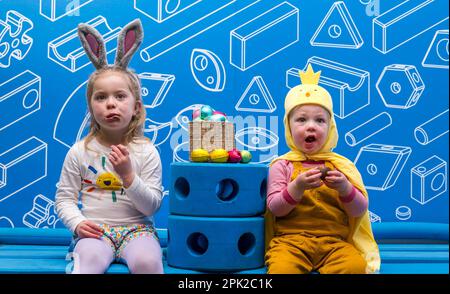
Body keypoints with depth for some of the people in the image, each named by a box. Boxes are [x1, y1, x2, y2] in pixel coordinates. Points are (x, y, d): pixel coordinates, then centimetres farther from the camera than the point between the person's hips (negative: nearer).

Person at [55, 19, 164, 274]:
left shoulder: (146, 152, 0)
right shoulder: (80, 152, 3)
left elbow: (152, 206, -3)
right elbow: (64, 197, 8)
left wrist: (128, 175, -17)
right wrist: (77, 222, -12)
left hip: (136, 228, 0)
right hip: (94, 229, 0)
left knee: (147, 262, -32)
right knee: (89, 258, -35)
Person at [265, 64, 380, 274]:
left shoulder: (342, 166, 11)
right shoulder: (282, 165, 6)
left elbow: (360, 211, 7)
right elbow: (275, 208, -2)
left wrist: (344, 188, -13)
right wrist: (297, 187, -19)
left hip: (335, 242, 3)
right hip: (290, 240, -3)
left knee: (355, 266, -28)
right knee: (282, 268, -35)